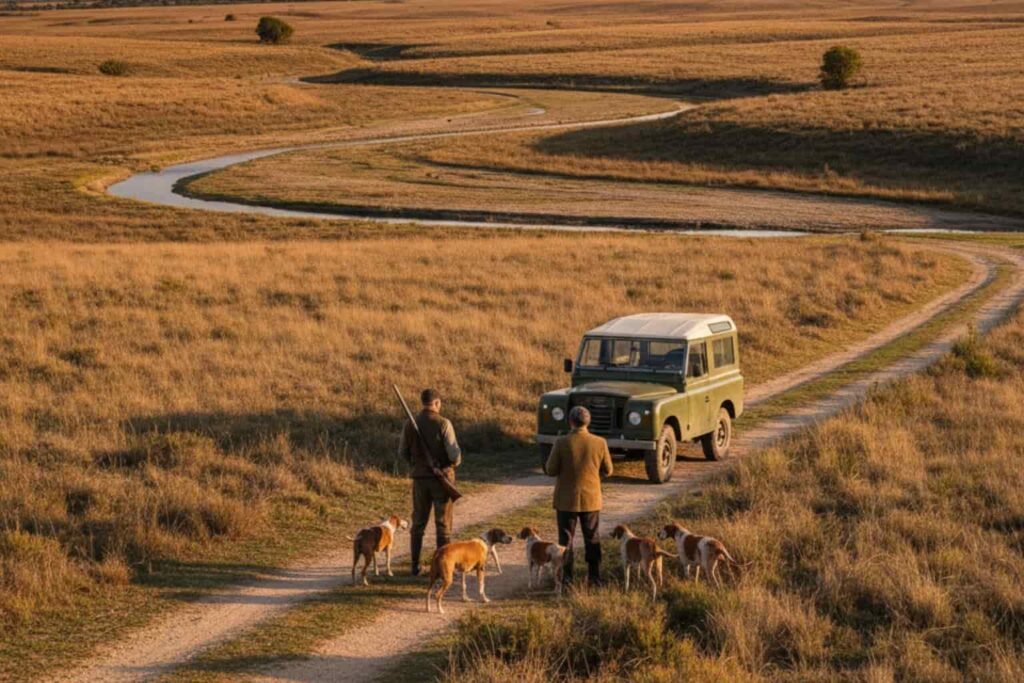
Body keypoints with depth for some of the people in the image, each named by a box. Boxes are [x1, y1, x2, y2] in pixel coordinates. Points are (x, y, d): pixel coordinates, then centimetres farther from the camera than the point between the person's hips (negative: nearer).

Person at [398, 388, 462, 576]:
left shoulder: (410, 424, -1)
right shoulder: (443, 424, -13)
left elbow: (402, 452, 7)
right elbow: (454, 452, -16)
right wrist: (456, 462, 6)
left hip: (420, 478, 4)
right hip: (442, 477, -4)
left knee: (418, 523, 13)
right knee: (443, 524, 5)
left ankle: (415, 566, 14)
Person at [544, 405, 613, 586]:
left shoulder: (562, 443, -15)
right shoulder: (600, 443, -9)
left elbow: (550, 470, -10)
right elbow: (608, 471, 0)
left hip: (566, 499, -2)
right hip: (591, 498, 2)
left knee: (566, 539, 9)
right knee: (592, 539, 14)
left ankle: (566, 578, 10)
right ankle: (594, 577, 16)